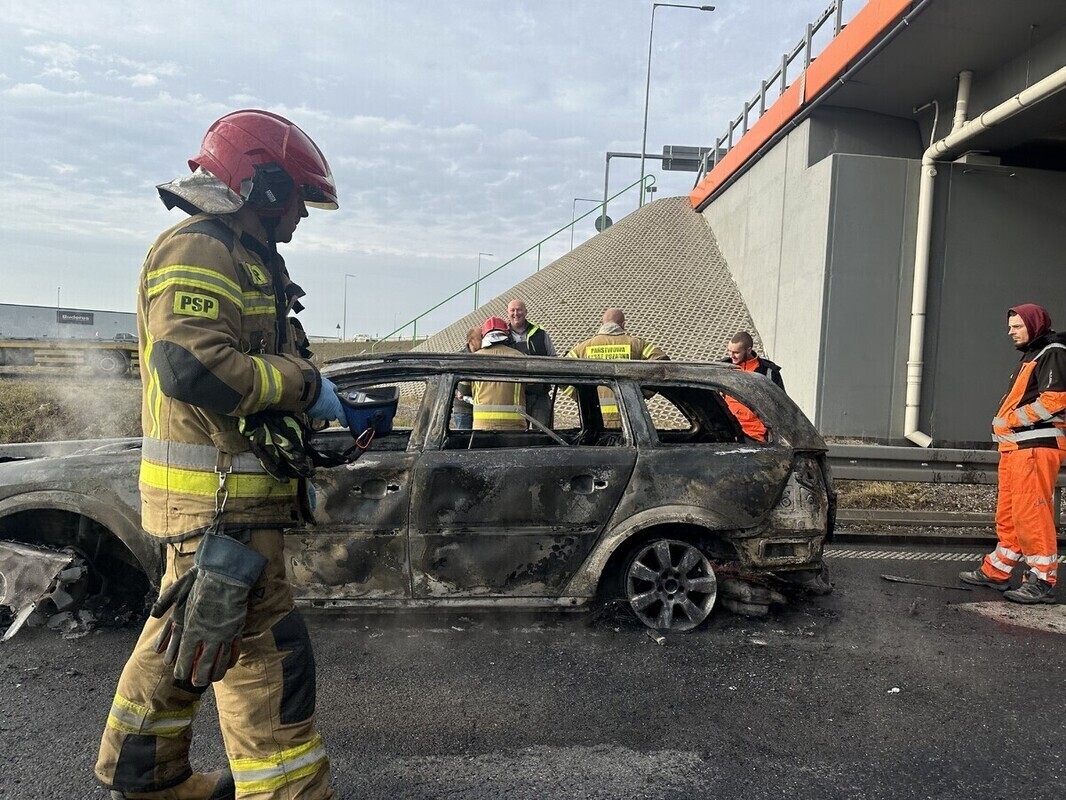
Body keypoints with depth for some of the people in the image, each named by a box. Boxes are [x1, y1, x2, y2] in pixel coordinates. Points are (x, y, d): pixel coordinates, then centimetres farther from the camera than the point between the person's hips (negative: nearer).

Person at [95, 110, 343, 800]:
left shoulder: (243, 261, 21)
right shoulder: (198, 251, -13)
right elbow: (191, 364, -28)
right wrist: (305, 385, -18)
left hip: (230, 493, 11)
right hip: (218, 494, -11)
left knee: (186, 633, 22)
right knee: (266, 650, -5)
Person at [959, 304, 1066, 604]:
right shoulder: (1030, 357, 25)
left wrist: (1008, 421, -13)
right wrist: (1004, 424, 13)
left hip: (1036, 447, -10)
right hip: (1015, 447, 10)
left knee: (1031, 515, -9)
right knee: (1008, 515, 13)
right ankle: (996, 571, 19)